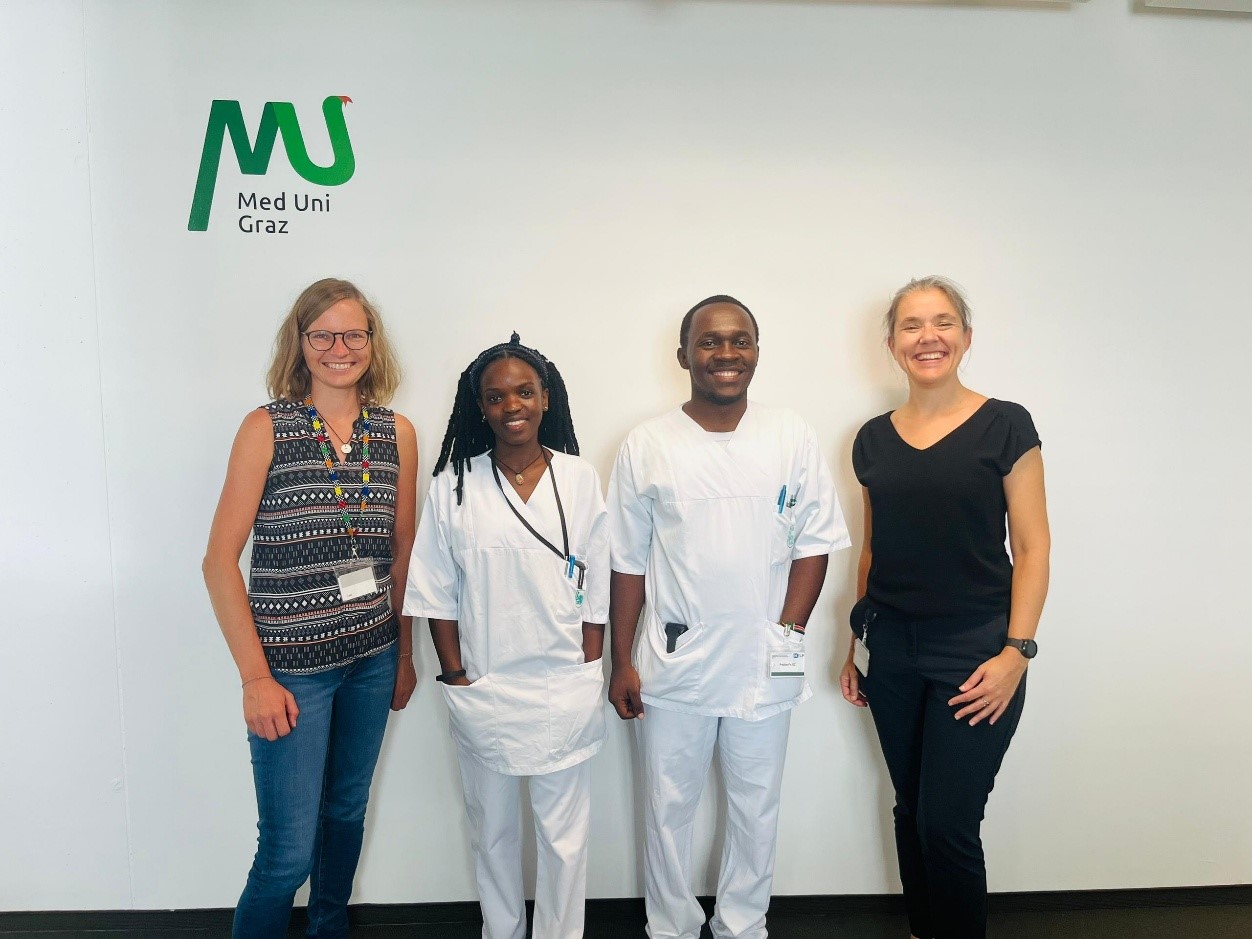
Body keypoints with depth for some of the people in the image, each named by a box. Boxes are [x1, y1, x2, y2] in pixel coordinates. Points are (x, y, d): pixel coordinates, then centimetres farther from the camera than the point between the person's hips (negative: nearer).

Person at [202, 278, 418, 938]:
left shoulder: (397, 433, 3)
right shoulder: (266, 427, -8)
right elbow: (220, 560, -9)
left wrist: (405, 654, 11)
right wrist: (256, 678, -13)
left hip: (373, 657, 4)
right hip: (292, 662, -4)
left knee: (347, 812, 20)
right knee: (289, 850, 2)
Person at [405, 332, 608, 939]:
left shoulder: (579, 480, -2)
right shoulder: (454, 485, -3)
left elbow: (596, 590, 1)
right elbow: (436, 593, 0)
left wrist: (588, 673, -2)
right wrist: (456, 678, -4)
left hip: (566, 690, 0)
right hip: (484, 692, 0)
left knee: (564, 835, 12)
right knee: (493, 833, 17)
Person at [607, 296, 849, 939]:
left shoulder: (792, 438, -1)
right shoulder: (646, 446, -3)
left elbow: (812, 545, 1)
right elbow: (628, 564, 0)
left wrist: (788, 634, -8)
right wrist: (621, 662, -1)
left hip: (763, 666, 1)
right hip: (671, 664, 0)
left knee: (755, 810, 16)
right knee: (668, 808, 14)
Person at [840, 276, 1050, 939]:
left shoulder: (1004, 426, -5)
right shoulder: (874, 439, 7)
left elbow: (1032, 547, -5)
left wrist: (1016, 651, -14)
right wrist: (857, 644, 13)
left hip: (973, 650, -4)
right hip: (891, 648, 4)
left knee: (947, 824, -1)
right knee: (910, 810, 15)